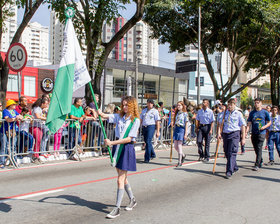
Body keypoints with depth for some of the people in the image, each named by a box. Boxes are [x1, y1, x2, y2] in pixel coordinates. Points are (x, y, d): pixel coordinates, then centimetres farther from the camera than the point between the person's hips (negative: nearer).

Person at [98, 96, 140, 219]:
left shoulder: (135, 120, -10)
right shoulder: (119, 116, 7)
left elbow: (129, 139, -16)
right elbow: (105, 116, -5)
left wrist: (112, 142, -20)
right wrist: (100, 113, -29)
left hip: (127, 149, -6)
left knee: (121, 179, -6)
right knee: (122, 177, 17)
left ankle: (117, 208, 2)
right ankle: (132, 199, 38)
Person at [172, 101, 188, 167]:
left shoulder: (185, 114, -5)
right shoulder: (177, 113, 13)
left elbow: (186, 124, -7)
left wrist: (185, 134, -11)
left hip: (181, 129, -6)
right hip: (176, 129, 6)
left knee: (179, 145, -7)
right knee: (175, 146, 5)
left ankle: (179, 162, 0)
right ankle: (183, 155, 31)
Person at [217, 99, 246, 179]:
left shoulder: (238, 114, 3)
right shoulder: (224, 113, 11)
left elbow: (243, 126, 4)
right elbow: (220, 124, 9)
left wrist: (243, 138, 0)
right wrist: (219, 133, -8)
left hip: (234, 134, -4)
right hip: (225, 134, 4)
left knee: (232, 153, -13)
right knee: (226, 153, 9)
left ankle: (229, 171, -14)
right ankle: (234, 167, 29)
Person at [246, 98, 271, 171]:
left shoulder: (265, 112, 2)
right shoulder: (252, 113, 8)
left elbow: (269, 122, 8)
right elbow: (249, 123, 6)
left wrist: (264, 127, -11)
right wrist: (246, 131, -8)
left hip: (261, 133, -4)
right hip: (254, 133, 4)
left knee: (259, 148, -13)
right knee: (256, 149, 11)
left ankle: (257, 165, -15)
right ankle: (260, 162, 30)